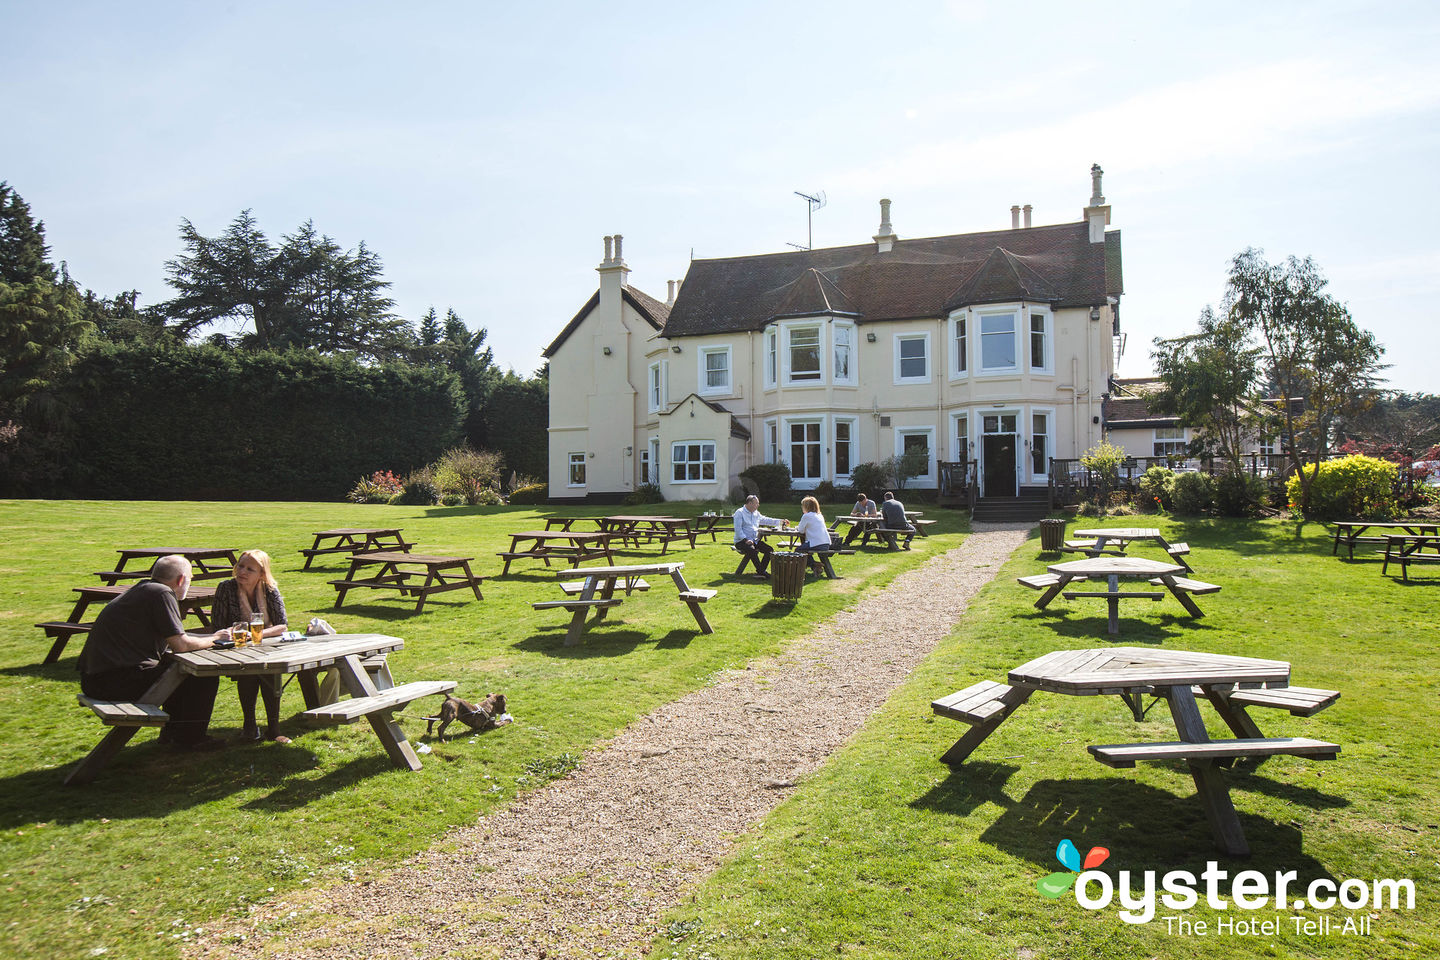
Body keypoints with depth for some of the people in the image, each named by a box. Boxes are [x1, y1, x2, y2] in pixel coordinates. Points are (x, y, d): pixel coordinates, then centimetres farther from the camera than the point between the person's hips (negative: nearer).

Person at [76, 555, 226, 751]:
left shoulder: (142, 589, 17)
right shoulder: (161, 593, -12)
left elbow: (172, 638, 22)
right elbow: (180, 645, -15)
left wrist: (211, 637, 25)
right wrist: (213, 640, 3)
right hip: (117, 681, -10)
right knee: (205, 676, -5)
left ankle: (172, 732, 29)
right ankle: (189, 738, 8)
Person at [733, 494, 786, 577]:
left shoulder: (756, 513, 19)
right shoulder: (740, 513, -4)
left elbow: (766, 520, 26)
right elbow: (738, 529, -13)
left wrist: (781, 522, 17)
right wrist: (745, 540, -23)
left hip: (755, 540, 7)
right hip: (741, 541, -7)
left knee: (770, 549, -13)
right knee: (752, 550, -36)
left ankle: (760, 571, -13)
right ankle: (761, 572, -24)